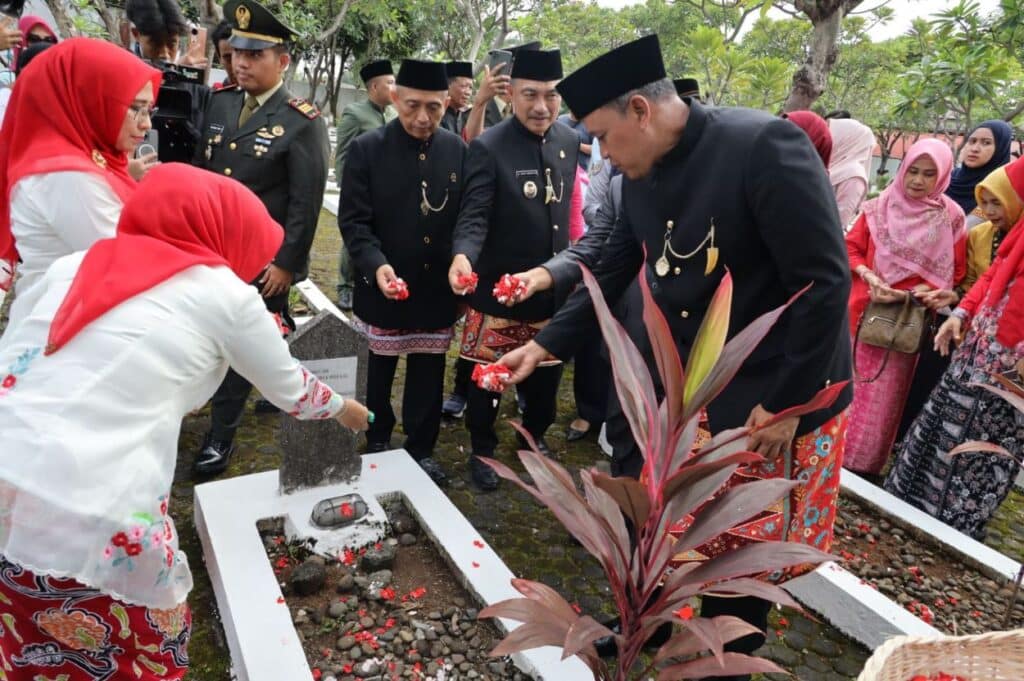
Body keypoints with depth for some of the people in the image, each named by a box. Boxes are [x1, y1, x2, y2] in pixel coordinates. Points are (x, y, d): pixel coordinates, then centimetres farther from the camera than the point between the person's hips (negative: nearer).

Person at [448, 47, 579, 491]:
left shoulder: (570, 143, 2)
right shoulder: (488, 147, -15)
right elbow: (474, 215, -20)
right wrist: (463, 256, -40)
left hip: (553, 285, 5)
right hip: (499, 286, -5)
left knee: (547, 369, 18)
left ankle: (534, 435, 42)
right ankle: (482, 449, 31)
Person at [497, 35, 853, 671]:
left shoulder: (765, 146, -23)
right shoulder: (642, 177, 0)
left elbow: (825, 283, -22)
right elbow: (611, 275, 10)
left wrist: (786, 403, -18)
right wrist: (546, 344, 4)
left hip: (775, 397, -6)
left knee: (747, 550, 9)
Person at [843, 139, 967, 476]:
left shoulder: (951, 217, -4)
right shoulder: (879, 206, 0)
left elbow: (954, 272, -1)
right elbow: (851, 247, 2)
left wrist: (925, 291, -17)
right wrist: (868, 276, -15)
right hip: (865, 309, 1)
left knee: (884, 392, 5)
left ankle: (863, 462, 18)